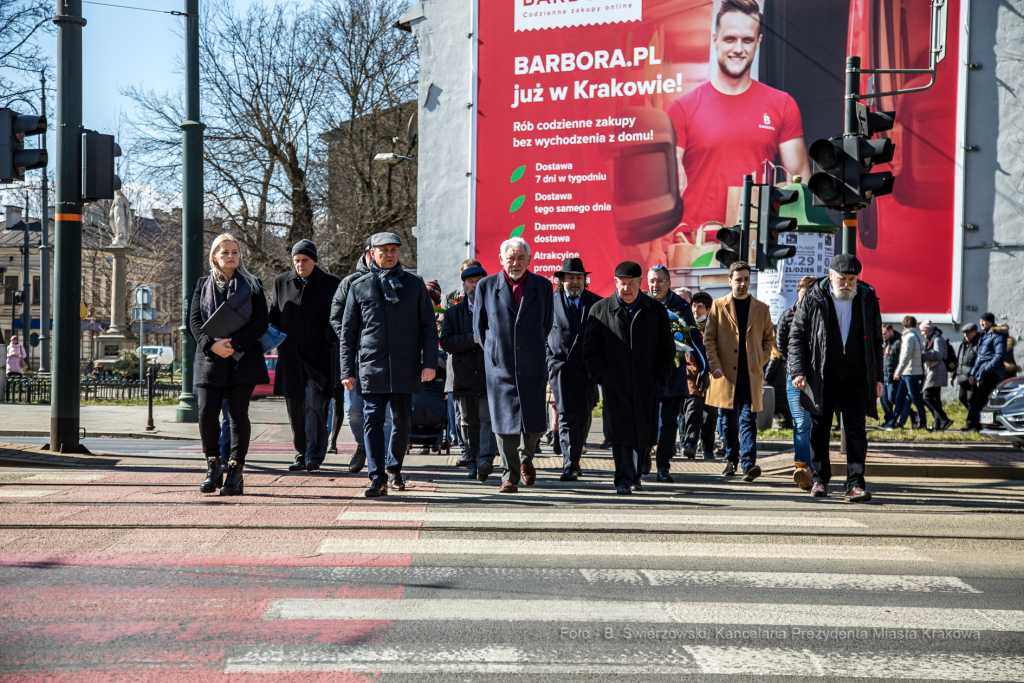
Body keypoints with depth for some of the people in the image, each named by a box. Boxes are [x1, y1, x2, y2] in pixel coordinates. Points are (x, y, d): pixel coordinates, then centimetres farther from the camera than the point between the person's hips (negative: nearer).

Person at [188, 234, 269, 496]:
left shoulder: (252, 285, 8)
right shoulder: (203, 285, 14)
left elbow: (261, 321, -1)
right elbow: (194, 320, 5)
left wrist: (235, 344, -13)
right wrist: (211, 345, -13)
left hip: (243, 359, -1)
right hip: (210, 358, 2)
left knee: (238, 413, -4)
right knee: (207, 412, -7)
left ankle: (236, 472, 3)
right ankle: (213, 467, 9)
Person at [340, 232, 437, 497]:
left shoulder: (414, 284, 10)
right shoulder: (359, 287, 8)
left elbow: (428, 326, 9)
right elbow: (348, 331, 10)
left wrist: (429, 362, -2)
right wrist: (347, 370, 4)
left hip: (405, 366, 1)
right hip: (371, 366, -1)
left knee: (402, 421, 6)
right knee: (373, 420, -7)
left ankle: (394, 468, 26)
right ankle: (378, 478, -6)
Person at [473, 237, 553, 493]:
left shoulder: (543, 286, 5)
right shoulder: (486, 286, 2)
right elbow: (479, 325, 11)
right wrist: (492, 353, 11)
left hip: (533, 366, 1)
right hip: (500, 366, -1)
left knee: (535, 423, 1)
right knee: (505, 422, -2)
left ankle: (526, 458, 31)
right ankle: (510, 475, 9)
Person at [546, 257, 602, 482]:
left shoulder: (596, 303, 6)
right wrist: (550, 357, 4)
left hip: (587, 368, 2)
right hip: (561, 366, -2)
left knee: (584, 416, 8)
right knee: (567, 416, -10)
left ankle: (574, 461, 26)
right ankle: (570, 466, -11)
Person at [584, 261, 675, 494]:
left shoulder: (656, 311, 9)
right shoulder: (600, 310, 5)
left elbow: (667, 350, 13)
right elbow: (590, 349, 6)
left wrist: (659, 378, 2)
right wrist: (602, 376, -5)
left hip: (646, 386, 2)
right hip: (615, 385, -2)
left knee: (644, 434, 6)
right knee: (620, 431, -9)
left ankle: (634, 475, 24)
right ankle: (624, 479, -4)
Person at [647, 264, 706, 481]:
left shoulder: (681, 306, 4)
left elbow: (694, 337, 8)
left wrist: (703, 366, 3)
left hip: (674, 371, 0)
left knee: (669, 420, 0)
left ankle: (663, 467, 6)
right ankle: (644, 459, 23)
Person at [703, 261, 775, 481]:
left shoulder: (761, 309, 10)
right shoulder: (718, 306, 6)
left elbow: (769, 337, 18)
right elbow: (709, 338, 4)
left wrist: (761, 361, 3)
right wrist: (714, 364, -7)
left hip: (751, 373, 0)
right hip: (726, 373, 0)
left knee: (748, 418, -9)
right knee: (729, 421, 7)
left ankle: (748, 463, -15)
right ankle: (731, 460, 22)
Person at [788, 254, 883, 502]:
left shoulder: (868, 300, 6)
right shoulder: (812, 299, 0)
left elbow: (876, 341, 14)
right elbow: (796, 336, 2)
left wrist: (877, 377, 10)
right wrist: (798, 371, -8)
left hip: (856, 377, 1)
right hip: (821, 377, -1)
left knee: (856, 428, -6)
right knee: (820, 430, 7)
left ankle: (855, 484, -5)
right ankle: (820, 479, 21)